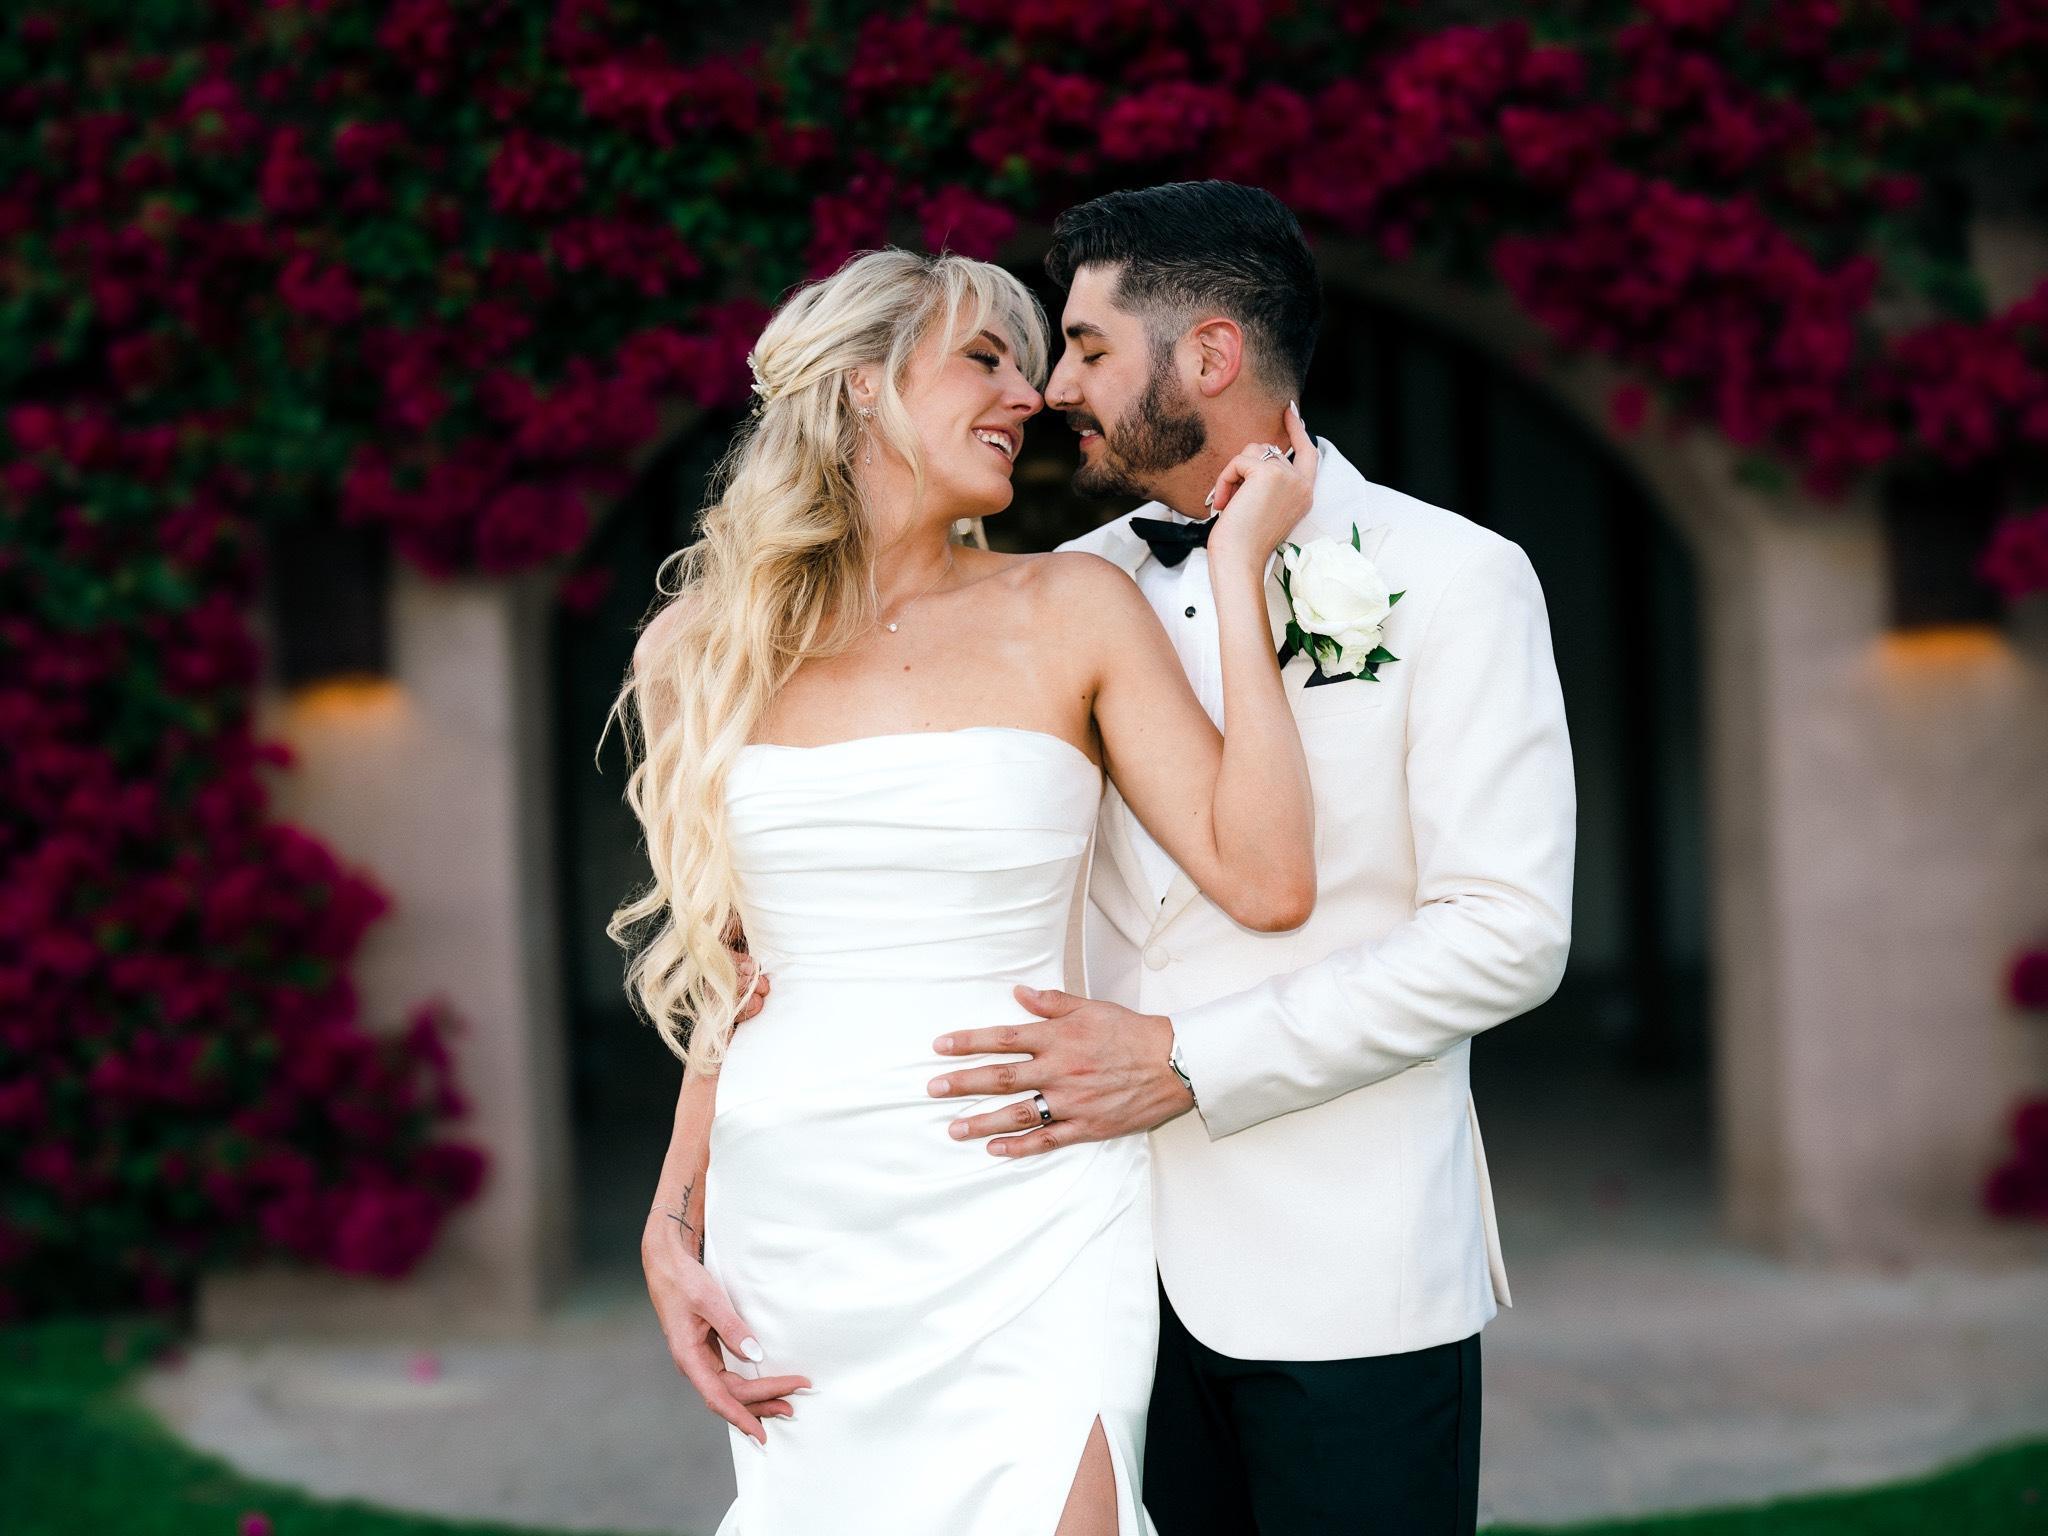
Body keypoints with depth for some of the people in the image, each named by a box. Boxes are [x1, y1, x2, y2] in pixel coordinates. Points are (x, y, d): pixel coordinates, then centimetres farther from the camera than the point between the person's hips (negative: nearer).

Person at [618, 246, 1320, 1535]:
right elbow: (734, 977, 14)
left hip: (1025, 1227, -2)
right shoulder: (709, 654, 6)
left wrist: (1238, 571, -6)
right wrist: (674, 1225, 6)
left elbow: (1265, 881, -9)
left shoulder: (1071, 610, 1)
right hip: (794, 1225, 2)